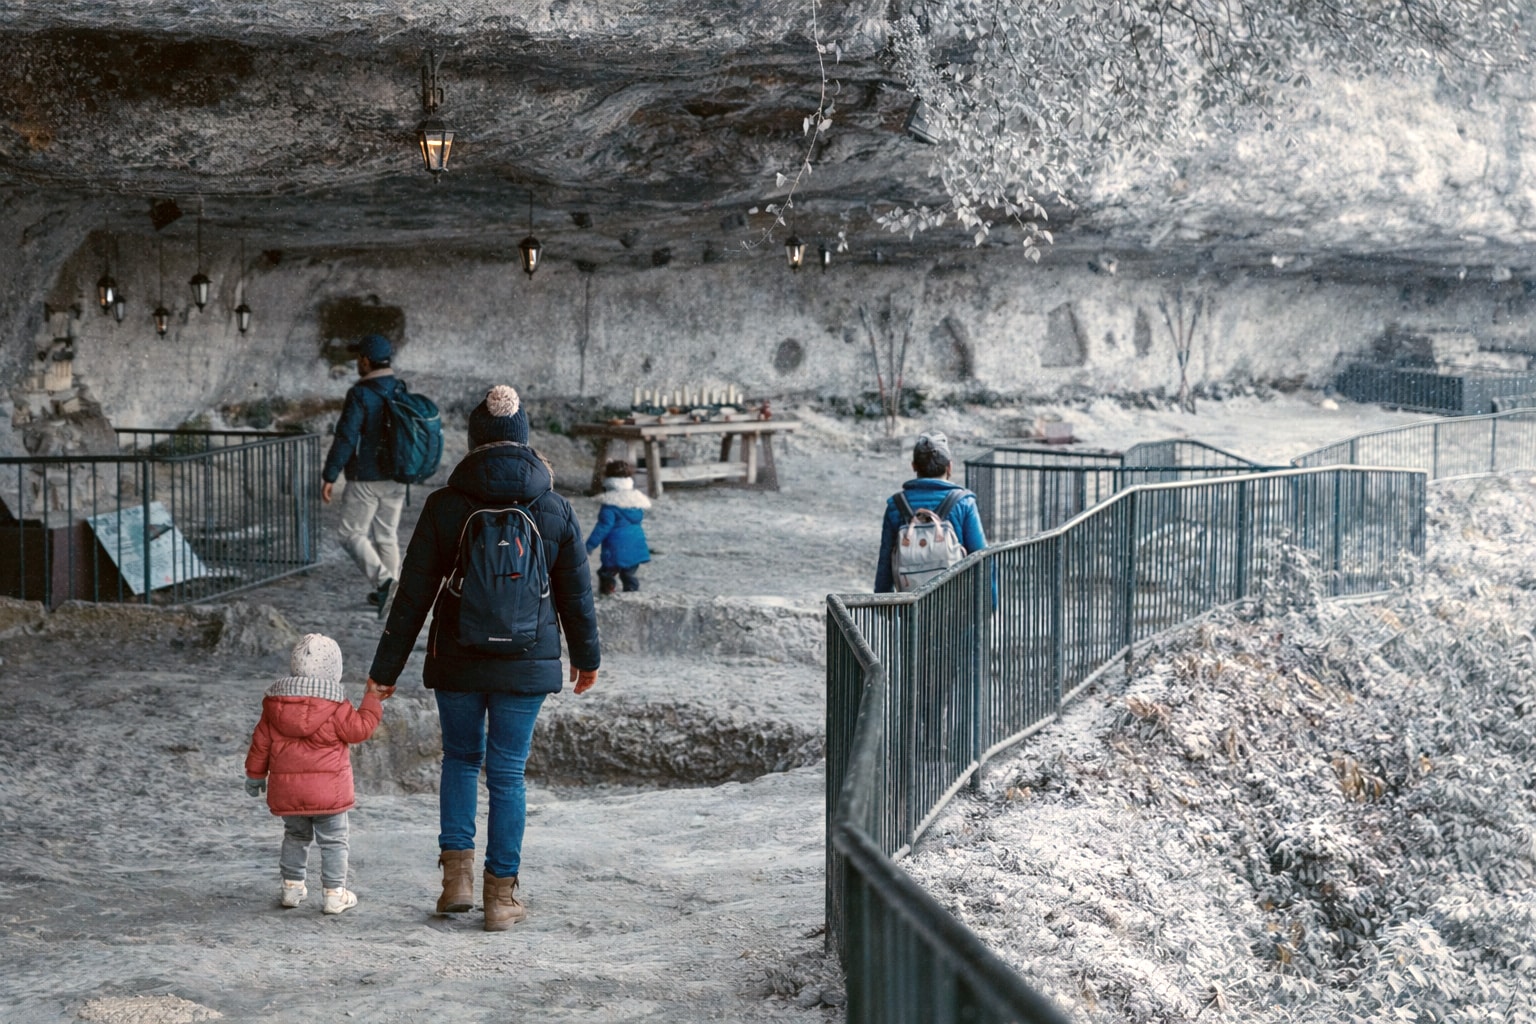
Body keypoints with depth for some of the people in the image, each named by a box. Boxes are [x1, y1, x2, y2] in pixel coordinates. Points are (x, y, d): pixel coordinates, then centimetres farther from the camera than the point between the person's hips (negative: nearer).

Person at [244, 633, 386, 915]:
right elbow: (359, 729, -7)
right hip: (328, 790, -4)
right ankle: (335, 893, 3)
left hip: (287, 790, 4)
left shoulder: (274, 702, 3)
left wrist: (255, 773, 19)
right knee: (333, 840, 5)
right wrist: (373, 699, 4)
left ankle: (292, 885, 23)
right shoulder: (335, 706, -12)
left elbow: (261, 740, 8)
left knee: (296, 835, 22)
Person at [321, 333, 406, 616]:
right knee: (387, 535, 15)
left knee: (353, 534, 2)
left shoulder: (360, 395, -16)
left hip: (365, 479, -6)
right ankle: (387, 593, 17)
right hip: (396, 479, 6)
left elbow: (345, 438, -18)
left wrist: (329, 476, -12)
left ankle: (382, 579, -17)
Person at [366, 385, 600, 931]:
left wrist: (385, 670, 1)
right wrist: (586, 656, 21)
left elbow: (413, 594, -5)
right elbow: (576, 594, 5)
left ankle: (457, 874, 10)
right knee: (507, 773, 8)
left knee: (460, 758, 20)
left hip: (457, 661, 0)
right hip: (527, 663, 0)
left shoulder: (444, 506, -7)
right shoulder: (555, 510, -4)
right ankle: (501, 895, 11)